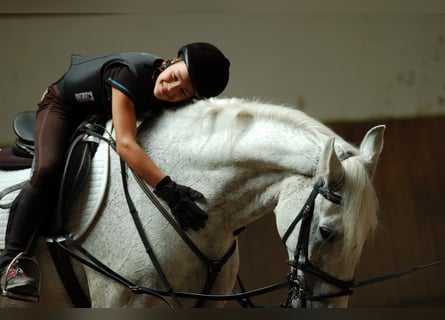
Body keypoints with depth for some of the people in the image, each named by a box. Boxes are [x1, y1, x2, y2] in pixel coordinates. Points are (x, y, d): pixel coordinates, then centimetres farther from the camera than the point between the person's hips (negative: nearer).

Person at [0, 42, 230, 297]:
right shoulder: (128, 72, -42)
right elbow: (125, 144, -50)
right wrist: (168, 189, -58)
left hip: (101, 114, 8)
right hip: (62, 105, -8)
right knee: (48, 170, -27)